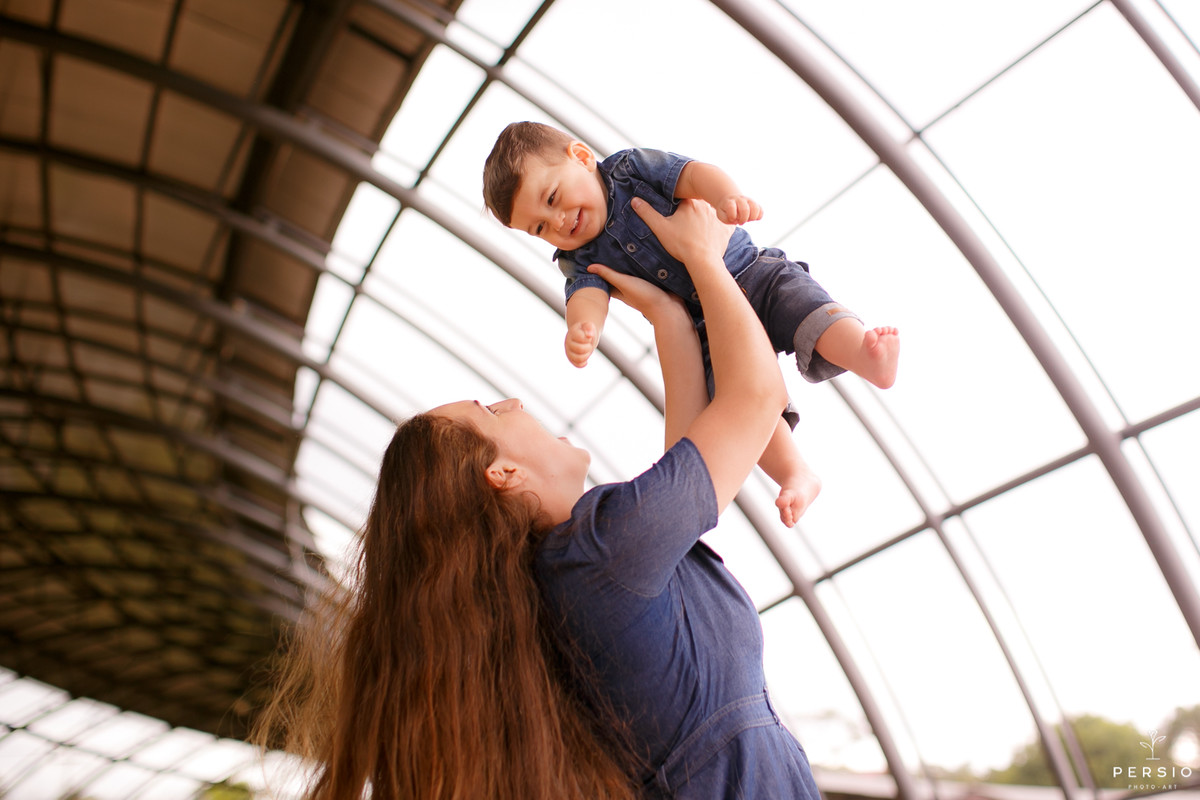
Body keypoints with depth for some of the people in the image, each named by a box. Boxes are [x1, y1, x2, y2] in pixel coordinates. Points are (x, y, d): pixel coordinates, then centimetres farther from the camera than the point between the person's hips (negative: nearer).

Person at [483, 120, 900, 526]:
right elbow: (588, 294, -15)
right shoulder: (581, 260, 5)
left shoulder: (632, 167, 0)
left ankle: (869, 359, -48)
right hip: (709, 327, 2)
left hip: (754, 273, -1)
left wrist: (729, 196, -39)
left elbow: (694, 174, -14)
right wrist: (582, 328, -42)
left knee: (808, 309, -30)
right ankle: (795, 474, -24)